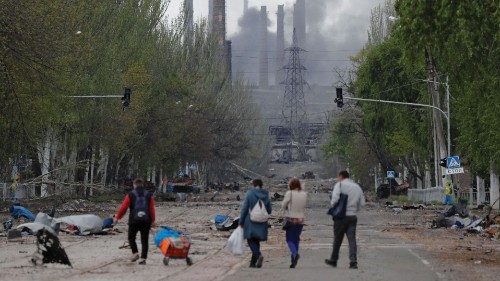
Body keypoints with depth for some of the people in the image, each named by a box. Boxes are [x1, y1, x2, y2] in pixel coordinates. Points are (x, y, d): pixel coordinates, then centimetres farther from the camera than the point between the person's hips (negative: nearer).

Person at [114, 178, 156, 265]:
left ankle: (135, 253, -6)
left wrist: (117, 217, 9)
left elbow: (123, 207, -1)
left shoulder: (130, 195, 1)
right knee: (144, 240, 7)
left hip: (134, 220, -2)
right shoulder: (149, 195, 7)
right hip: (146, 221, 2)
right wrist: (153, 220, 13)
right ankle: (143, 258, 1)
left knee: (131, 238, 14)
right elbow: (152, 209, 4)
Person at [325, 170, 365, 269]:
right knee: (352, 239, 0)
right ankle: (353, 262, -11)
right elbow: (362, 203, 12)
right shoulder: (357, 186, 11)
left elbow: (335, 199, -19)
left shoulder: (339, 185, -6)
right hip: (353, 216, 4)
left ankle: (333, 260, 21)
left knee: (337, 239, 8)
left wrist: (333, 207, -1)